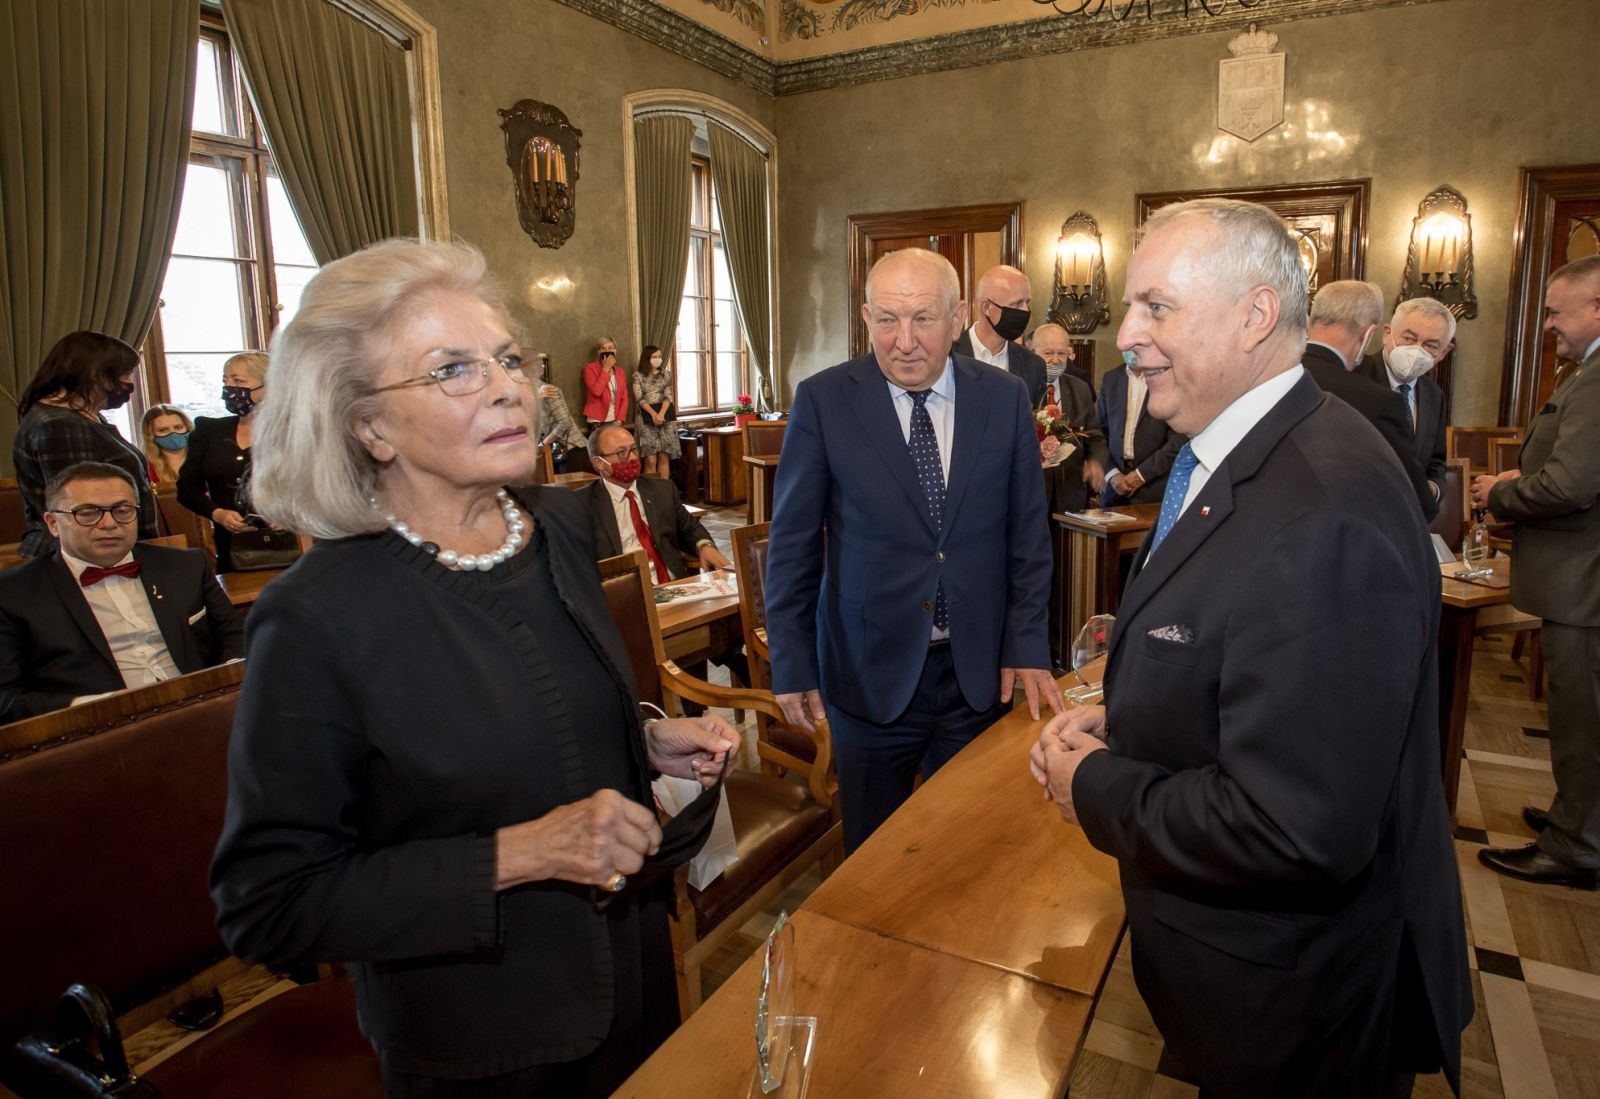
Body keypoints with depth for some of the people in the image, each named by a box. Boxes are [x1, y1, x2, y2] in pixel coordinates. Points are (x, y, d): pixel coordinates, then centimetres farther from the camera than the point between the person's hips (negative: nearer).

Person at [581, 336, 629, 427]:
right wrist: (606, 368, -11)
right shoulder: (590, 368, -3)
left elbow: (624, 397, 10)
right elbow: (596, 391, -18)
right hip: (597, 421, -4)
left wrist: (620, 419, -4)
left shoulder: (619, 371, 12)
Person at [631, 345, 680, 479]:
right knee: (650, 459, -8)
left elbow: (669, 395, 0)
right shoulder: (638, 375, 5)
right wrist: (653, 414, -17)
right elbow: (639, 398, -4)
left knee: (664, 457, 0)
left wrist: (661, 414, -17)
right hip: (647, 416, -2)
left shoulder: (666, 374, 10)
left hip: (666, 414, 2)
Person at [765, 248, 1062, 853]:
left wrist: (1027, 645, 0)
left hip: (979, 668, 2)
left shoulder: (1006, 398, -2)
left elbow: (1028, 532, 5)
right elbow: (793, 543, -3)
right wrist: (792, 664, -2)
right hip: (870, 668, -1)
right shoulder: (823, 400, -8)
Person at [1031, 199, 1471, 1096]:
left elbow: (1297, 831, -33)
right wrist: (1122, 718, -4)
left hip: (1293, 1001, -8)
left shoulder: (1323, 518, -33)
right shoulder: (1235, 458, 1)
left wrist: (1094, 787, -20)